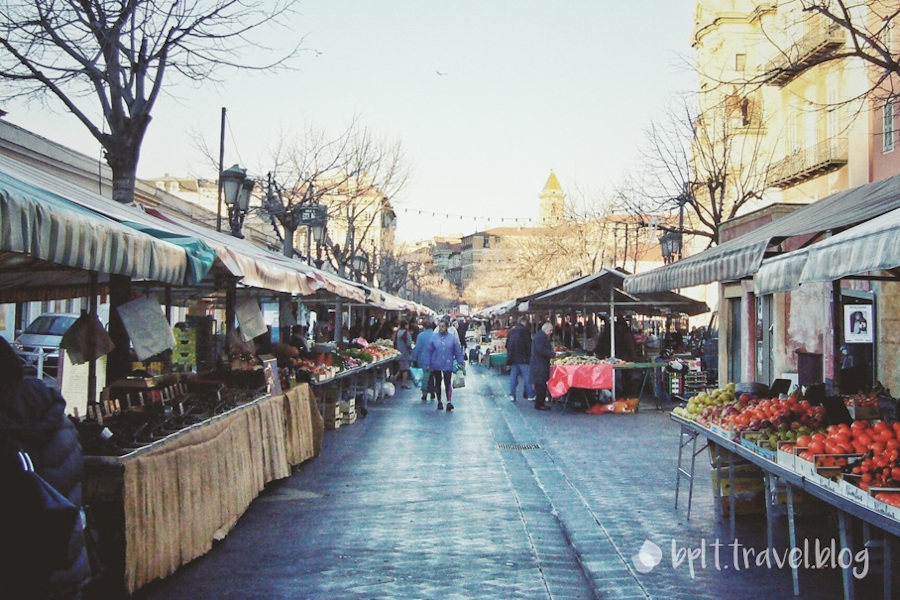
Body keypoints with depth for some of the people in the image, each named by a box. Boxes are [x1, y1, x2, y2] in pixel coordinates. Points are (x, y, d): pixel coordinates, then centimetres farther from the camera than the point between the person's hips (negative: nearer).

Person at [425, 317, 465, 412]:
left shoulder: (453, 338, -2)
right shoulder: (434, 337, -2)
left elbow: (458, 351, 3)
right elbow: (429, 351, 1)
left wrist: (460, 363, 2)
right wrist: (428, 364, -1)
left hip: (448, 365, -2)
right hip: (436, 365, 2)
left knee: (448, 383, -9)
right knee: (437, 384, 11)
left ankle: (449, 402, -9)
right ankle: (439, 402, 23)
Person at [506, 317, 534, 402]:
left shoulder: (511, 331, 12)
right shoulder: (524, 330, -9)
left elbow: (507, 345, 17)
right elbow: (529, 344, -12)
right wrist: (530, 355, 1)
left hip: (512, 357, 6)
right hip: (522, 357, -6)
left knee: (513, 376, 8)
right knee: (527, 376, -1)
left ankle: (512, 395, 7)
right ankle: (530, 395, 2)